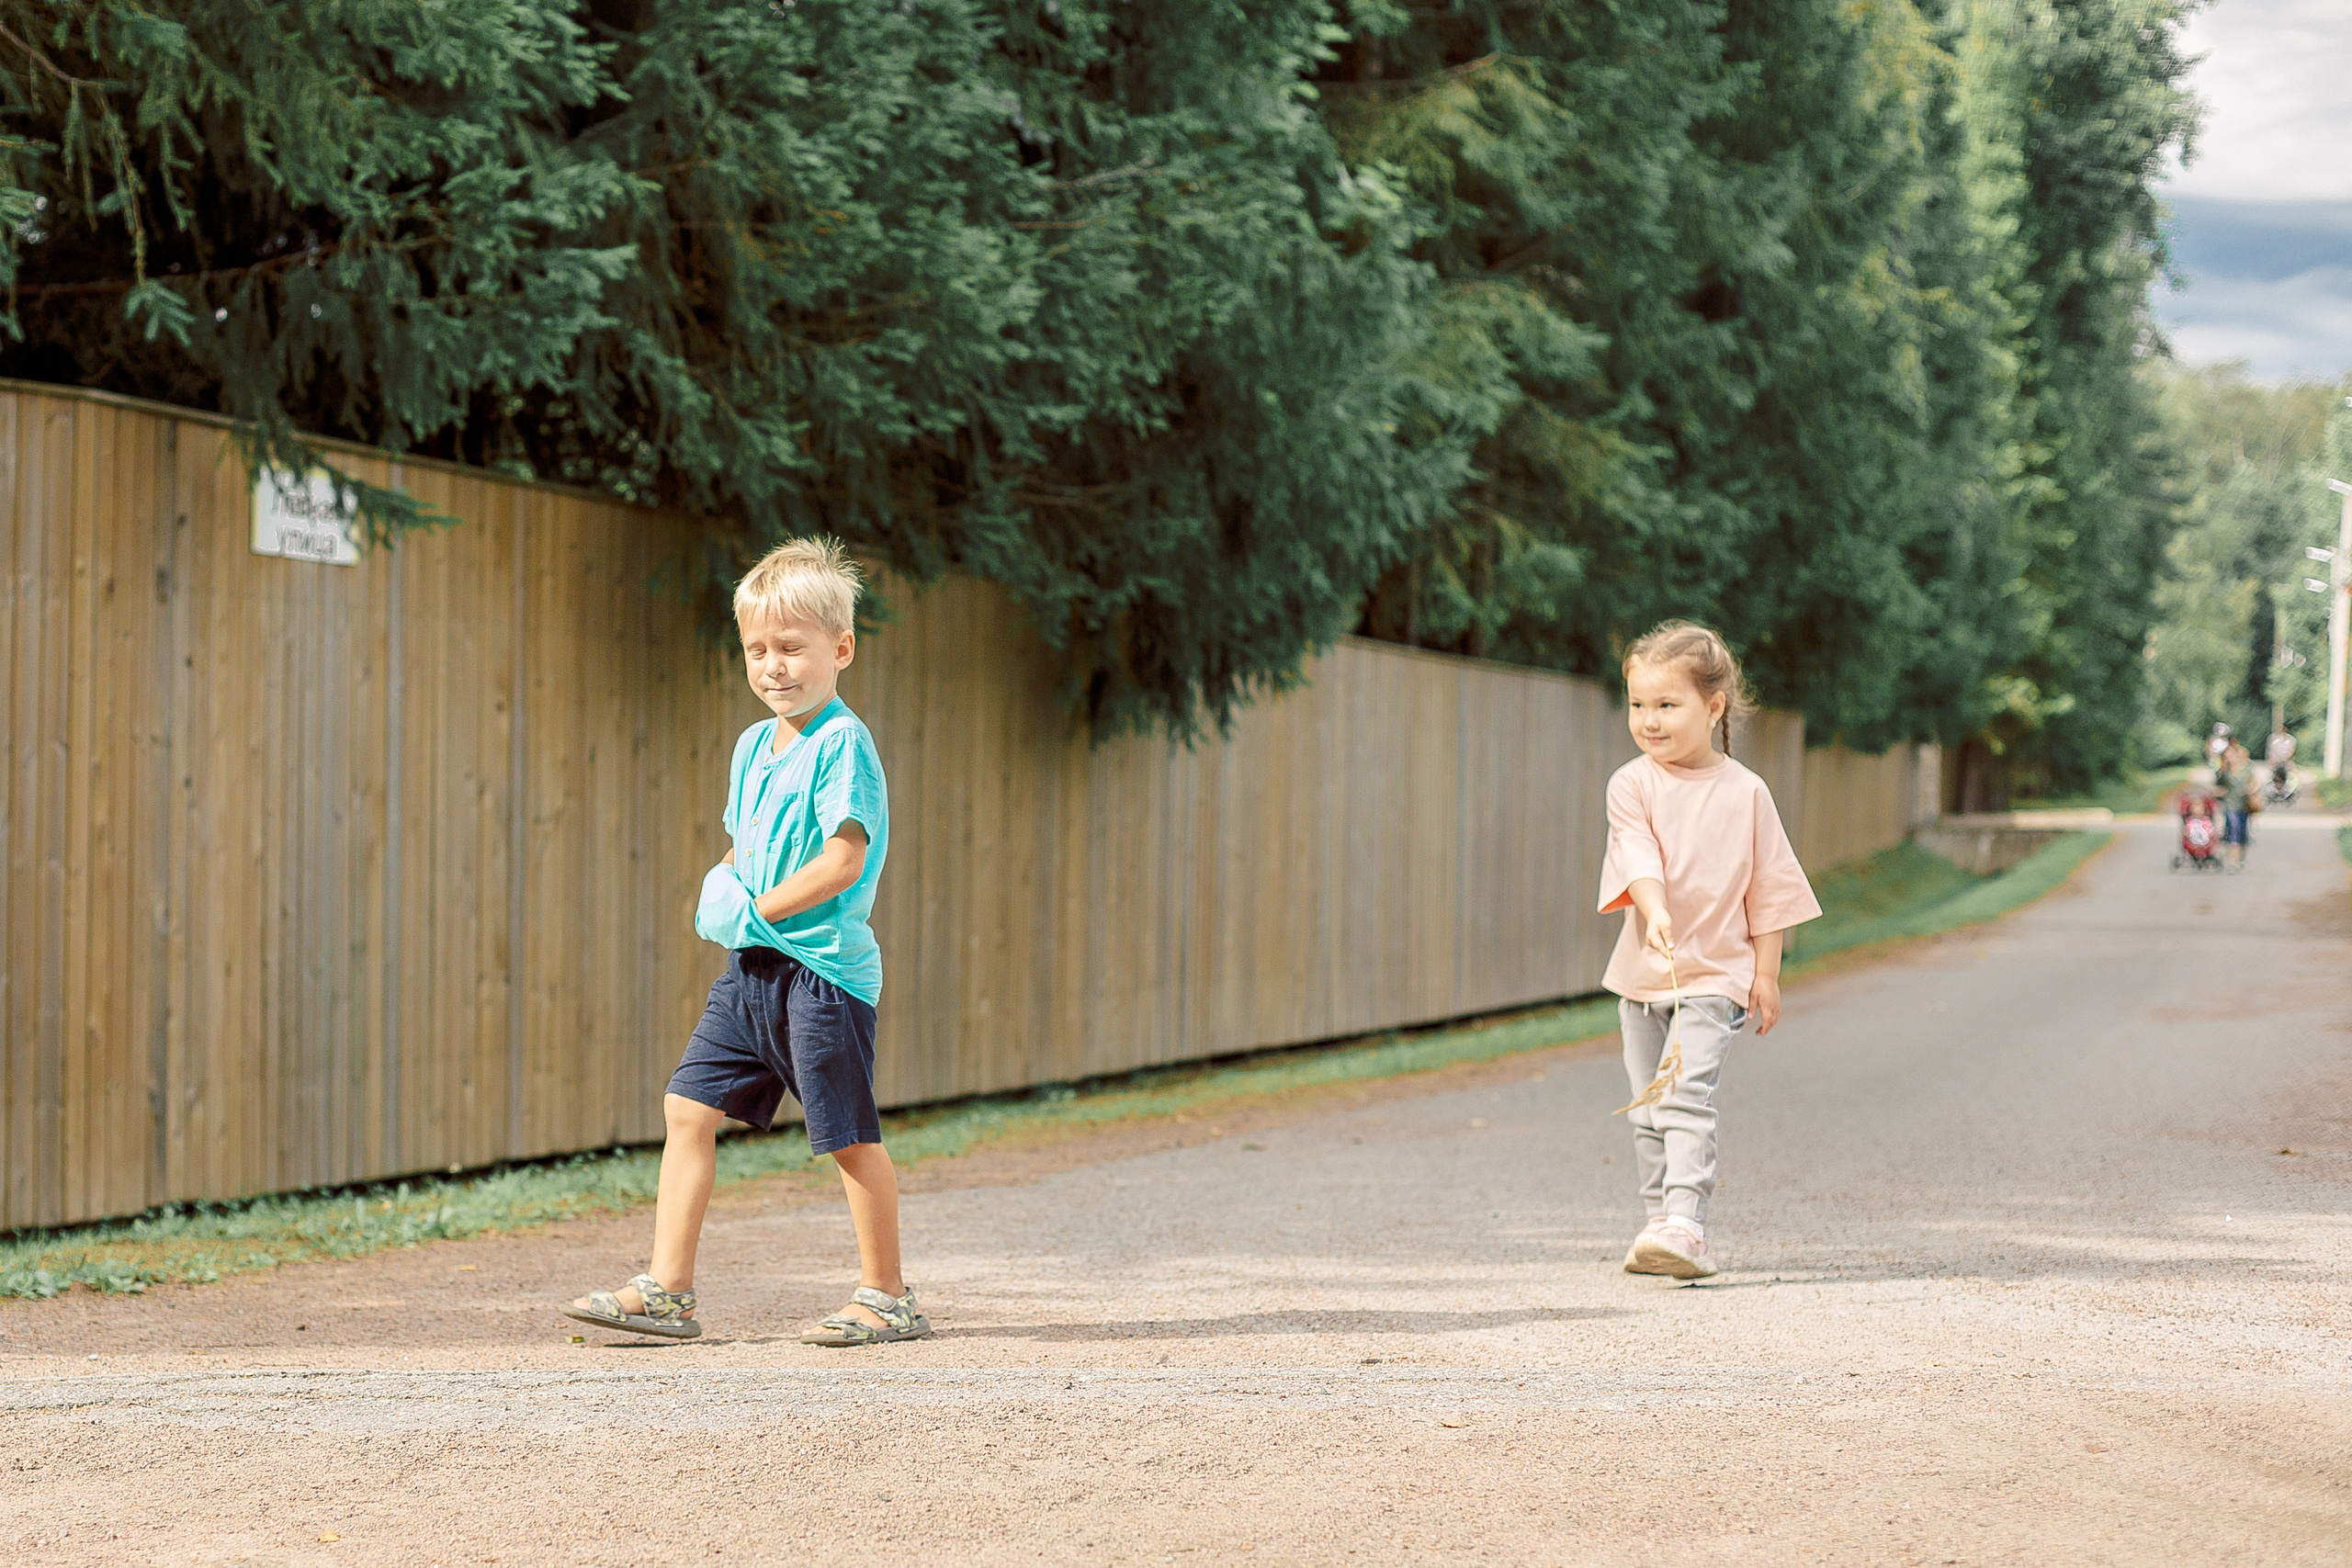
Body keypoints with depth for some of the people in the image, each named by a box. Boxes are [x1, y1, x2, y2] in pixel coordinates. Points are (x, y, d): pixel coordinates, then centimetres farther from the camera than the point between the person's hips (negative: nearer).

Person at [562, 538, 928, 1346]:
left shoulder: (841, 743, -12)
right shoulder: (753, 745, 15)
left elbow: (843, 862, -19)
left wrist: (757, 911, -14)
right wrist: (720, 889, 4)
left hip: (822, 968, -9)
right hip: (750, 971, 9)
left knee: (850, 1135, -1)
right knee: (689, 1105, 3)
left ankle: (885, 1295, 11)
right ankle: (667, 1288, 6)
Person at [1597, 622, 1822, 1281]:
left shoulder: (1745, 793, -2)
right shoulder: (1632, 784, -2)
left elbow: (1769, 887, 3)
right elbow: (1637, 856, -17)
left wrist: (1766, 973, 1)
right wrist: (1656, 913, -36)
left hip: (1715, 972, -3)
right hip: (1643, 972, 3)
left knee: (1686, 1096, -18)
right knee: (1648, 1110, 10)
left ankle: (1684, 1226, -22)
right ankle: (1662, 1222, 21)